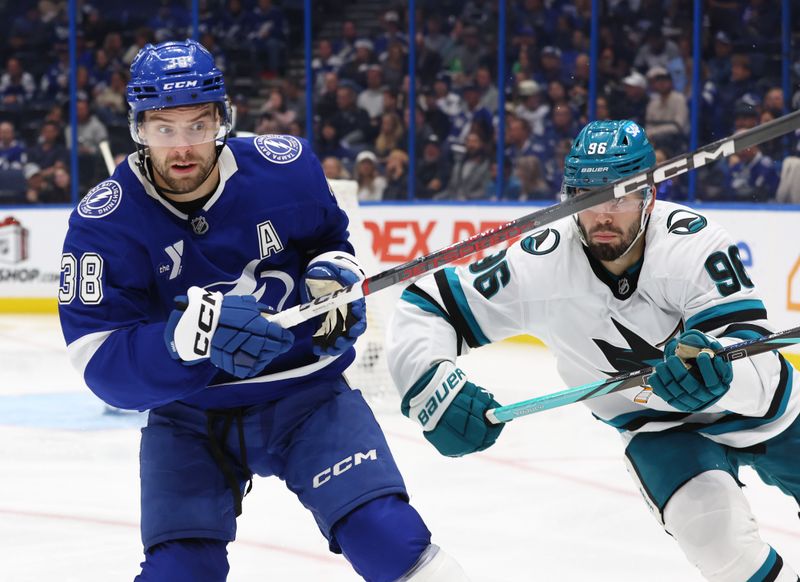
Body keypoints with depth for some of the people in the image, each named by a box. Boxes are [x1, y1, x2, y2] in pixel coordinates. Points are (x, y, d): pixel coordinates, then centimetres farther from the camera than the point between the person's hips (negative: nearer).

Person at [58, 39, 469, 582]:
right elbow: (102, 362, -24)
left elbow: (328, 236, 14)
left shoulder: (284, 167, -10)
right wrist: (197, 330, -40)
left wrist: (334, 275, -9)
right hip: (188, 416, 0)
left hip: (303, 390, 0)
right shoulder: (105, 223, -16)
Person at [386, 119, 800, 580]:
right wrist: (432, 387, -36)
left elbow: (759, 363, -36)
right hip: (660, 424, 0)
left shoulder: (691, 240, -30)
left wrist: (716, 369, -58)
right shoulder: (542, 265, -24)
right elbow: (425, 306, -18)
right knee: (717, 532, -27)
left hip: (762, 401, 0)